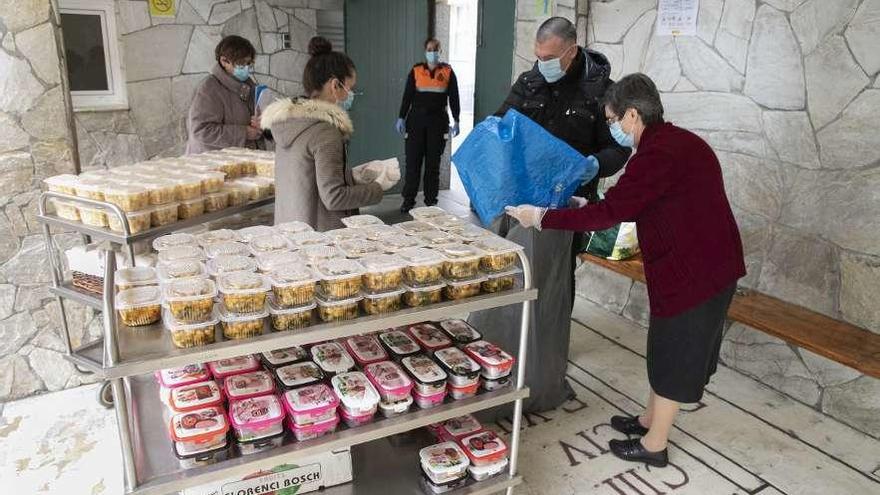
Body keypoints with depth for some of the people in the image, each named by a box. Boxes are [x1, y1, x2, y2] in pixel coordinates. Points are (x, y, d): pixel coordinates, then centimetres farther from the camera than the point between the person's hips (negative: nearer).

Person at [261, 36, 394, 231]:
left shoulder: (287, 121, 8)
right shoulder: (325, 131, -17)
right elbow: (333, 197, -20)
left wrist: (353, 175, 13)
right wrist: (377, 187, -8)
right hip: (320, 235, -8)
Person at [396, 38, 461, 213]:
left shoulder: (448, 72, 5)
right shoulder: (416, 70, 5)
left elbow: (454, 98, 4)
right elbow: (407, 96, 5)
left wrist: (456, 121, -2)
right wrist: (401, 118, -3)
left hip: (438, 121, 0)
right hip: (416, 120, 0)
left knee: (433, 162, 5)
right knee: (413, 161, -2)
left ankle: (431, 200, 13)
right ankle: (408, 200, 5)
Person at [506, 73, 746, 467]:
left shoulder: (658, 154, -22)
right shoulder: (676, 142, 10)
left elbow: (609, 213, -24)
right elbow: (636, 208, 16)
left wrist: (541, 218, -16)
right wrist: (588, 207, 14)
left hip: (694, 271, -10)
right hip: (712, 263, 10)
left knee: (673, 354, 5)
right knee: (671, 349, 21)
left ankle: (654, 445, 22)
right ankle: (651, 419, 39)